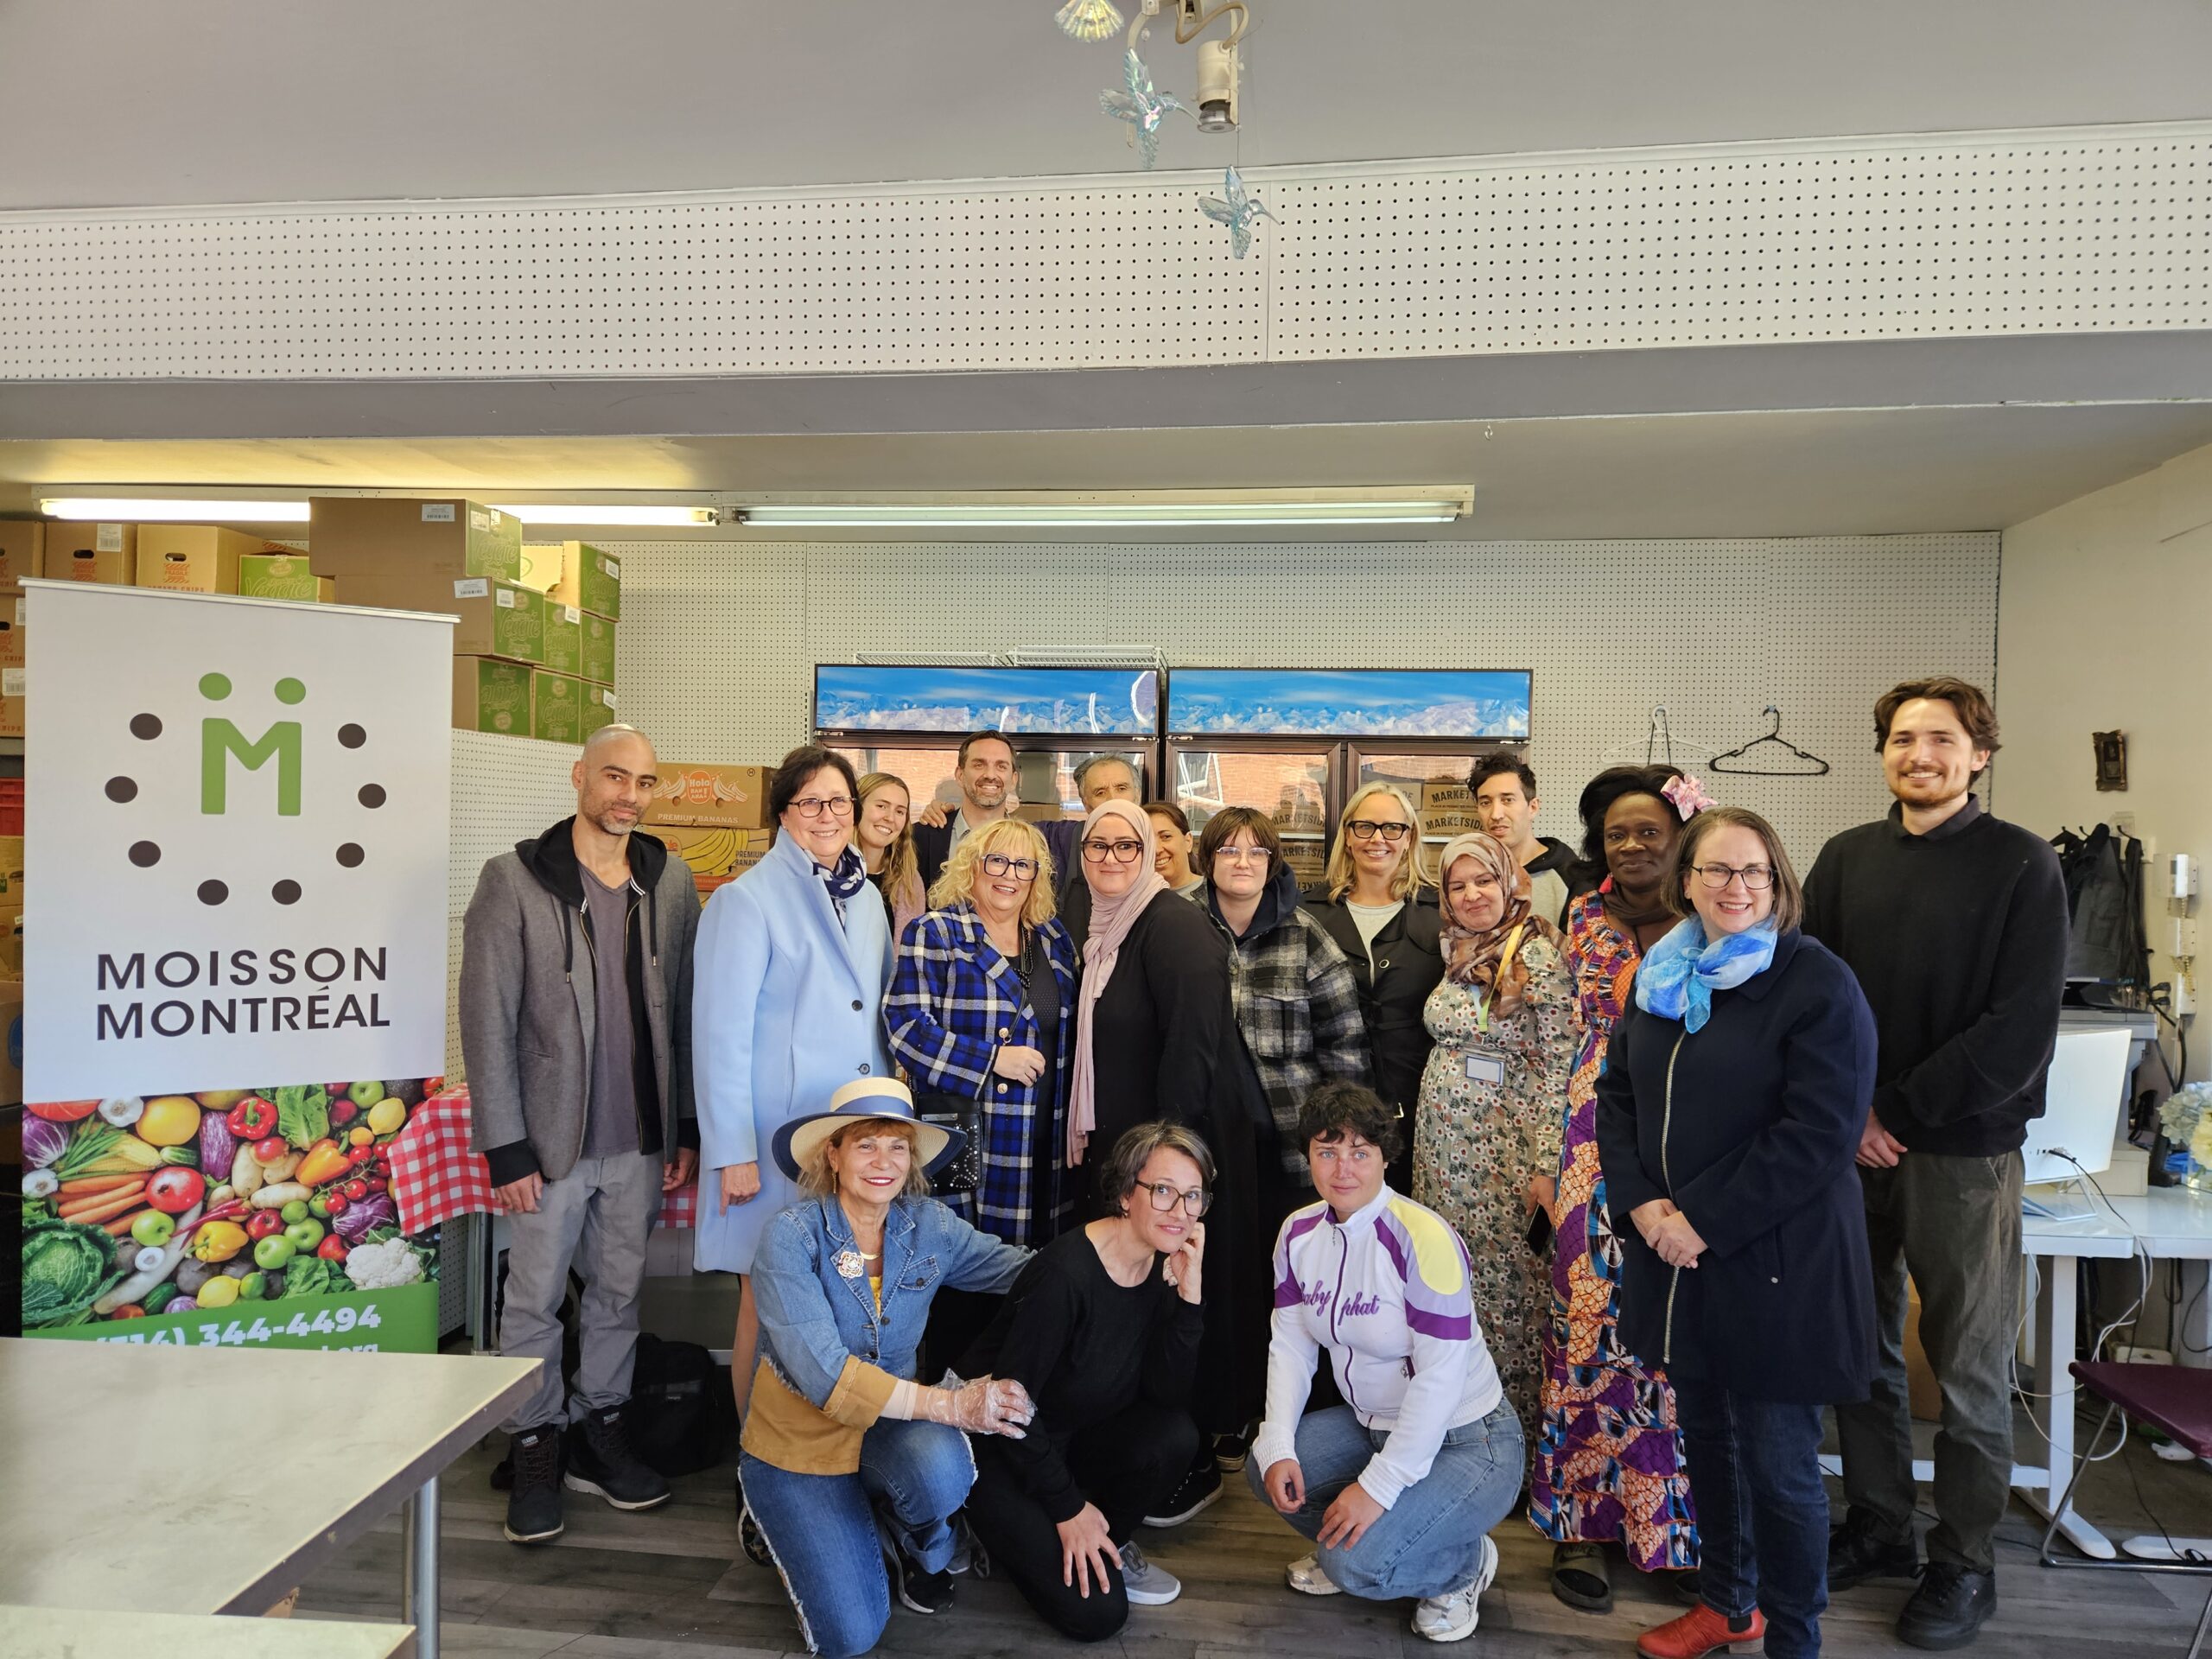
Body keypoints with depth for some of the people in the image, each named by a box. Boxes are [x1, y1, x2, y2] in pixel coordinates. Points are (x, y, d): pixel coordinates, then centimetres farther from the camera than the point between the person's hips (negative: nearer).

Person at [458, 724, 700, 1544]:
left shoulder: (671, 883, 3)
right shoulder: (514, 881, -7)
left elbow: (684, 1011, 7)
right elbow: (487, 1023, -7)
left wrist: (686, 1127, 5)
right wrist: (506, 1147, -10)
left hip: (641, 1138, 3)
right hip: (551, 1138, -3)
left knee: (619, 1294, 15)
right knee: (536, 1301, 9)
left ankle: (599, 1430, 31)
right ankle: (536, 1448, 26)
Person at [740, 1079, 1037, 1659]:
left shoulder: (930, 1225, -8)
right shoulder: (789, 1235, -20)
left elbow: (1017, 1267, -1)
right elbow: (822, 1373, -27)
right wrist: (947, 1404, -34)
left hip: (890, 1425, 3)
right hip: (800, 1437, -2)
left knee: (941, 1467, -32)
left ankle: (923, 1552, 5)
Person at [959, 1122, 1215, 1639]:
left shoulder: (1164, 1267, -8)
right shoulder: (1065, 1272, -30)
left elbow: (1167, 1395, -12)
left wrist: (1188, 1295, -24)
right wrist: (1067, 1507, -17)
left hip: (1077, 1438, 7)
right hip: (1002, 1448, -7)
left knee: (1175, 1436, -21)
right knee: (1096, 1612, -15)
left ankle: (1107, 1543, 5)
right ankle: (1010, 1530, 11)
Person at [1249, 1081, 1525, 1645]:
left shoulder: (1421, 1237, -26)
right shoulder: (1299, 1233, -4)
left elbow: (1440, 1376, -27)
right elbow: (1290, 1346, 0)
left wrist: (1378, 1485, -26)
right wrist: (1277, 1447, -13)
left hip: (1465, 1441, -7)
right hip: (1371, 1424, 7)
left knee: (1362, 1564, -22)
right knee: (1265, 1469, -8)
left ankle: (1467, 1562, 9)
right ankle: (1342, 1552, 19)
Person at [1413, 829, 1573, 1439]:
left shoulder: (1538, 956, -11)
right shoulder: (1458, 955, 10)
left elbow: (1558, 1067, -14)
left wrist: (1546, 1163, -18)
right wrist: (1425, 1132, 16)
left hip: (1506, 1146, -6)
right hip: (1442, 1142, 7)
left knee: (1504, 1272, 2)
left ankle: (1517, 1404, 19)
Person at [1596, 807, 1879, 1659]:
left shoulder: (1816, 982, -12)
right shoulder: (1662, 976, 8)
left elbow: (1818, 1132, -18)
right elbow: (1616, 1092, 9)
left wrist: (1705, 1222, -18)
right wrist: (1641, 1201, -6)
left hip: (1775, 1261, -6)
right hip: (1672, 1252, 6)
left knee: (1777, 1461, 4)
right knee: (1705, 1435, 20)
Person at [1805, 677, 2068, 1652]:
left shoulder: (2021, 866, -4)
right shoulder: (1846, 859, 6)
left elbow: (2020, 1028, -10)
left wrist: (1896, 1109, -12)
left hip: (1963, 1147, -3)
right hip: (1850, 1142, 3)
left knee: (1969, 1365, 8)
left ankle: (1965, 1563, 24)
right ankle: (1878, 1527, 29)